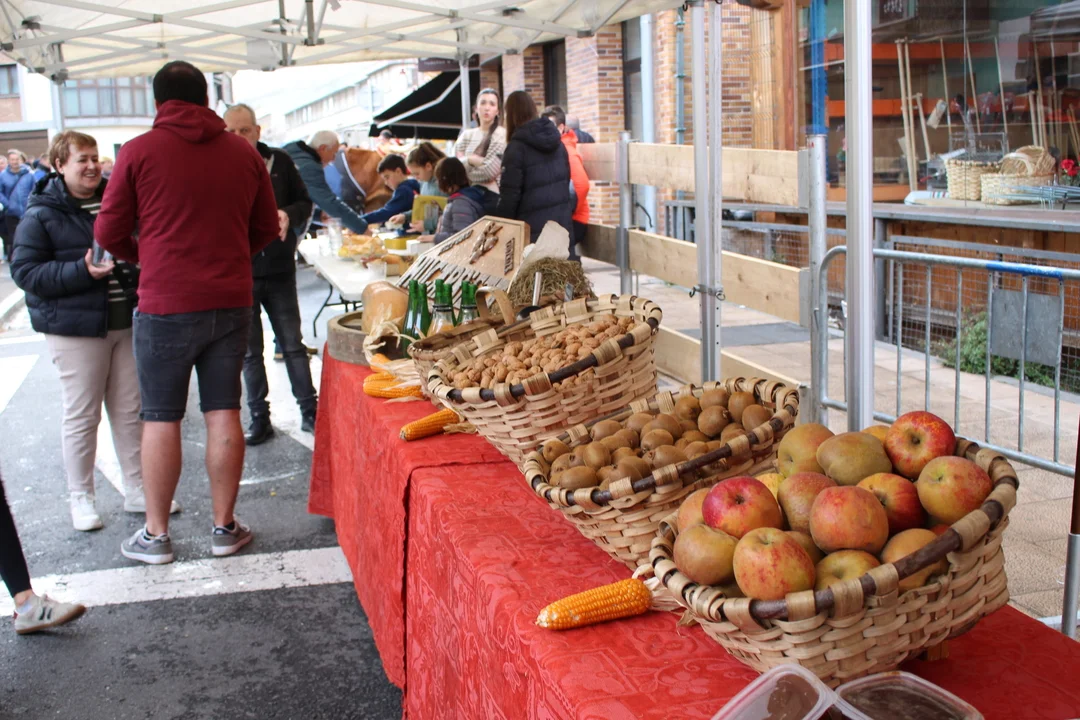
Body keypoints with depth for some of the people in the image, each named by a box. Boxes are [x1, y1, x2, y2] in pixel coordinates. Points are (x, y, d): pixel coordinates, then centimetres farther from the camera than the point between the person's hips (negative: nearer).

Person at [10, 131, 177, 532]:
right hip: (75, 328, -5)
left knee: (129, 411, 10)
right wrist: (82, 270, -22)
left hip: (126, 321, 5)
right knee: (81, 415, 2)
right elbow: (24, 271, -11)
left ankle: (137, 490, 21)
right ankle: (81, 498, 15)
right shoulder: (42, 214, -6)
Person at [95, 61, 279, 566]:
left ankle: (155, 534, 15)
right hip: (231, 302, 3)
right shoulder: (243, 152, 4)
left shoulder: (139, 151, -5)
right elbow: (268, 229, 10)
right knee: (223, 413, 9)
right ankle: (224, 527, 16)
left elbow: (109, 231, -1)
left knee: (160, 419, 6)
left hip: (166, 304, -3)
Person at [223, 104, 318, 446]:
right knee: (249, 352, 9)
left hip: (279, 273, 1)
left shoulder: (279, 162, 0)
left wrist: (289, 215, -14)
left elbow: (304, 202, 8)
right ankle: (259, 418, 20)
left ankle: (310, 411, 18)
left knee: (293, 346, 9)